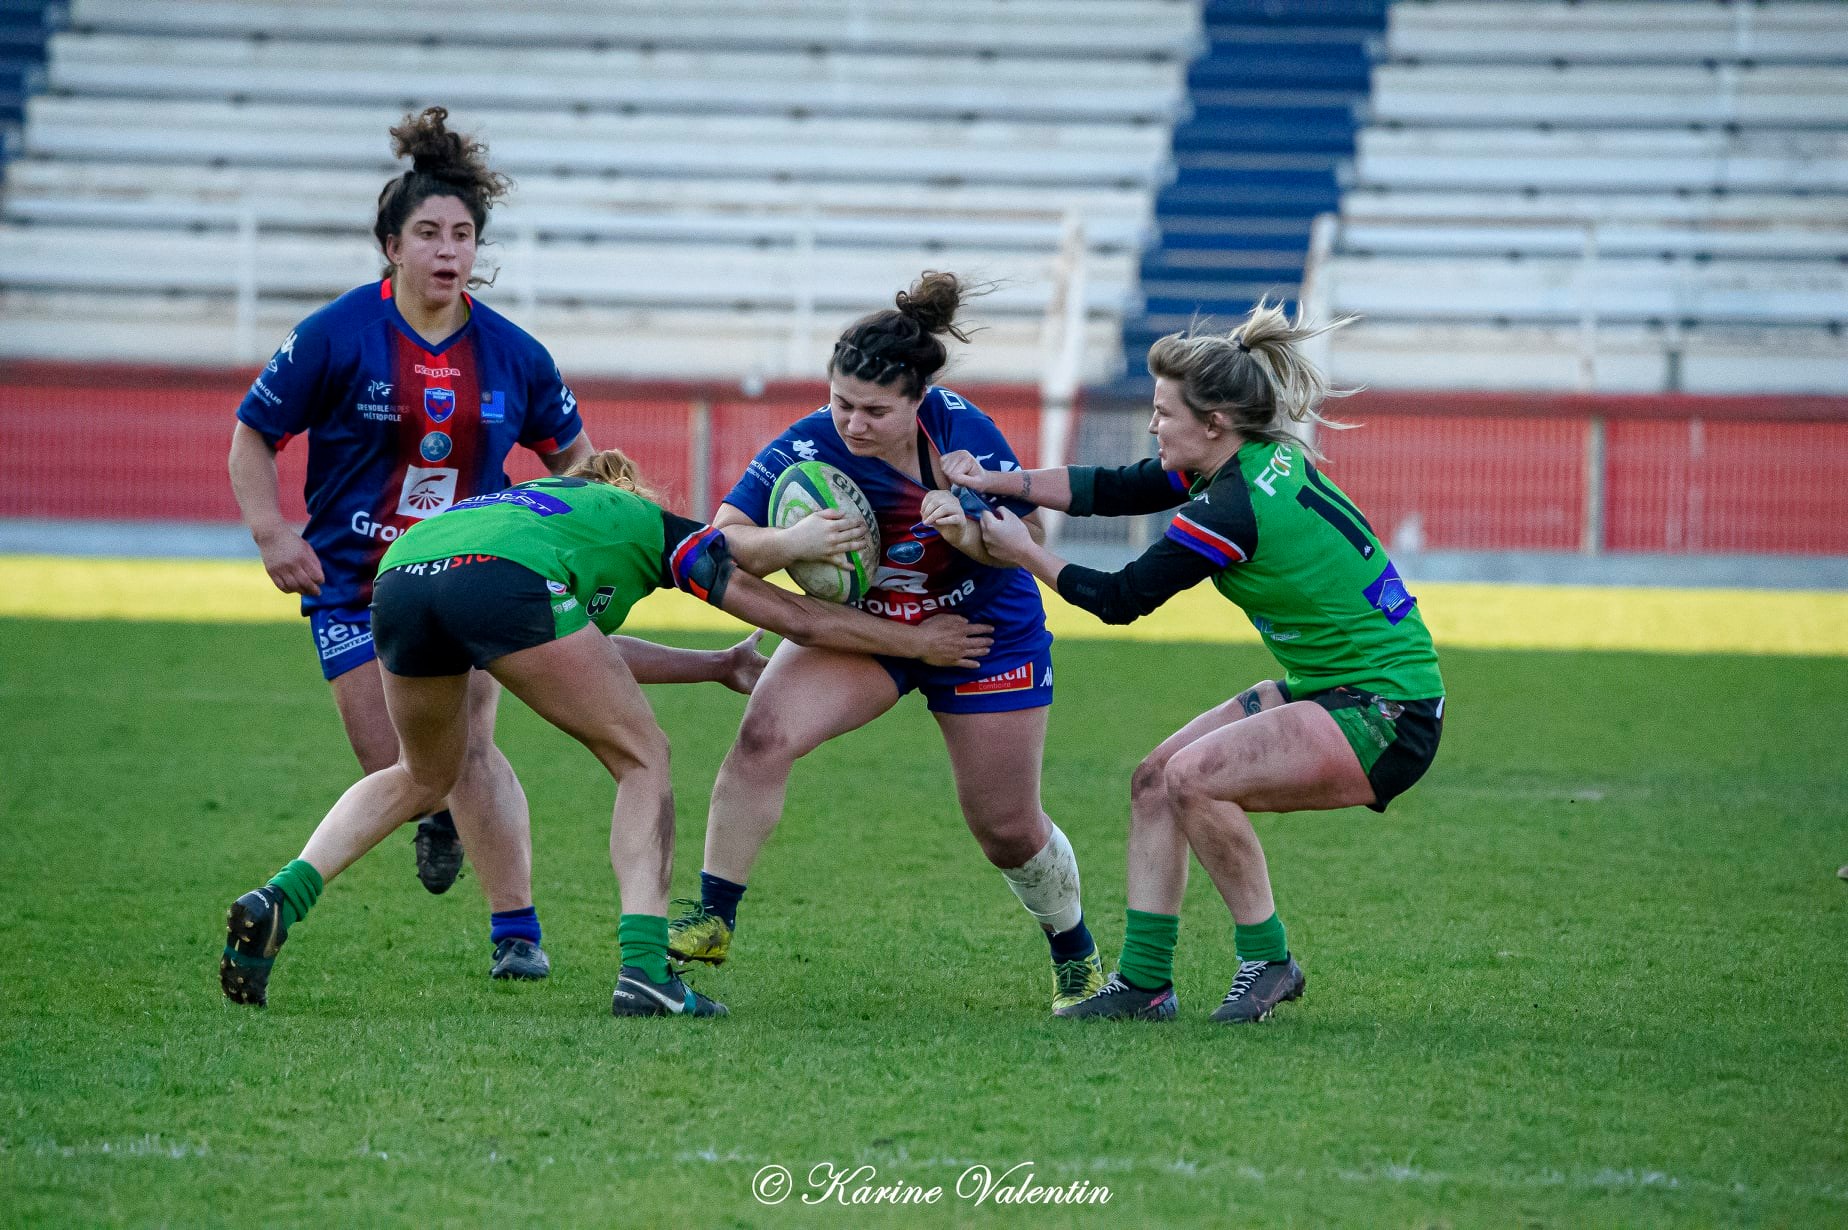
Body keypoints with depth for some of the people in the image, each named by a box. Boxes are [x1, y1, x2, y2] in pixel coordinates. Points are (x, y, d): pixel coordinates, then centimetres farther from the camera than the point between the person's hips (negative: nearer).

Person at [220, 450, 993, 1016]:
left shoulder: (545, 502, 44)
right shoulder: (656, 530, 30)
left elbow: (587, 648, 54)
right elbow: (798, 620, 31)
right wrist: (918, 642, 42)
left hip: (402, 578, 6)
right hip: (500, 580, -6)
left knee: (424, 777, 30)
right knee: (644, 762, 13)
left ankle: (279, 901, 10)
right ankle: (644, 968, -2)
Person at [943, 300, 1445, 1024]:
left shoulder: (1232, 511, -24)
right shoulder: (1259, 460, 3)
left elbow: (1121, 599, -12)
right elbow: (1112, 489, 9)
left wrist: (1025, 554, -1)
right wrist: (1002, 482, -1)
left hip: (1387, 718, -10)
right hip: (1326, 689, 10)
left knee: (1196, 775, -24)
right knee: (1155, 779, 4)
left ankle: (1267, 962, -9)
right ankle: (1144, 980, 5)